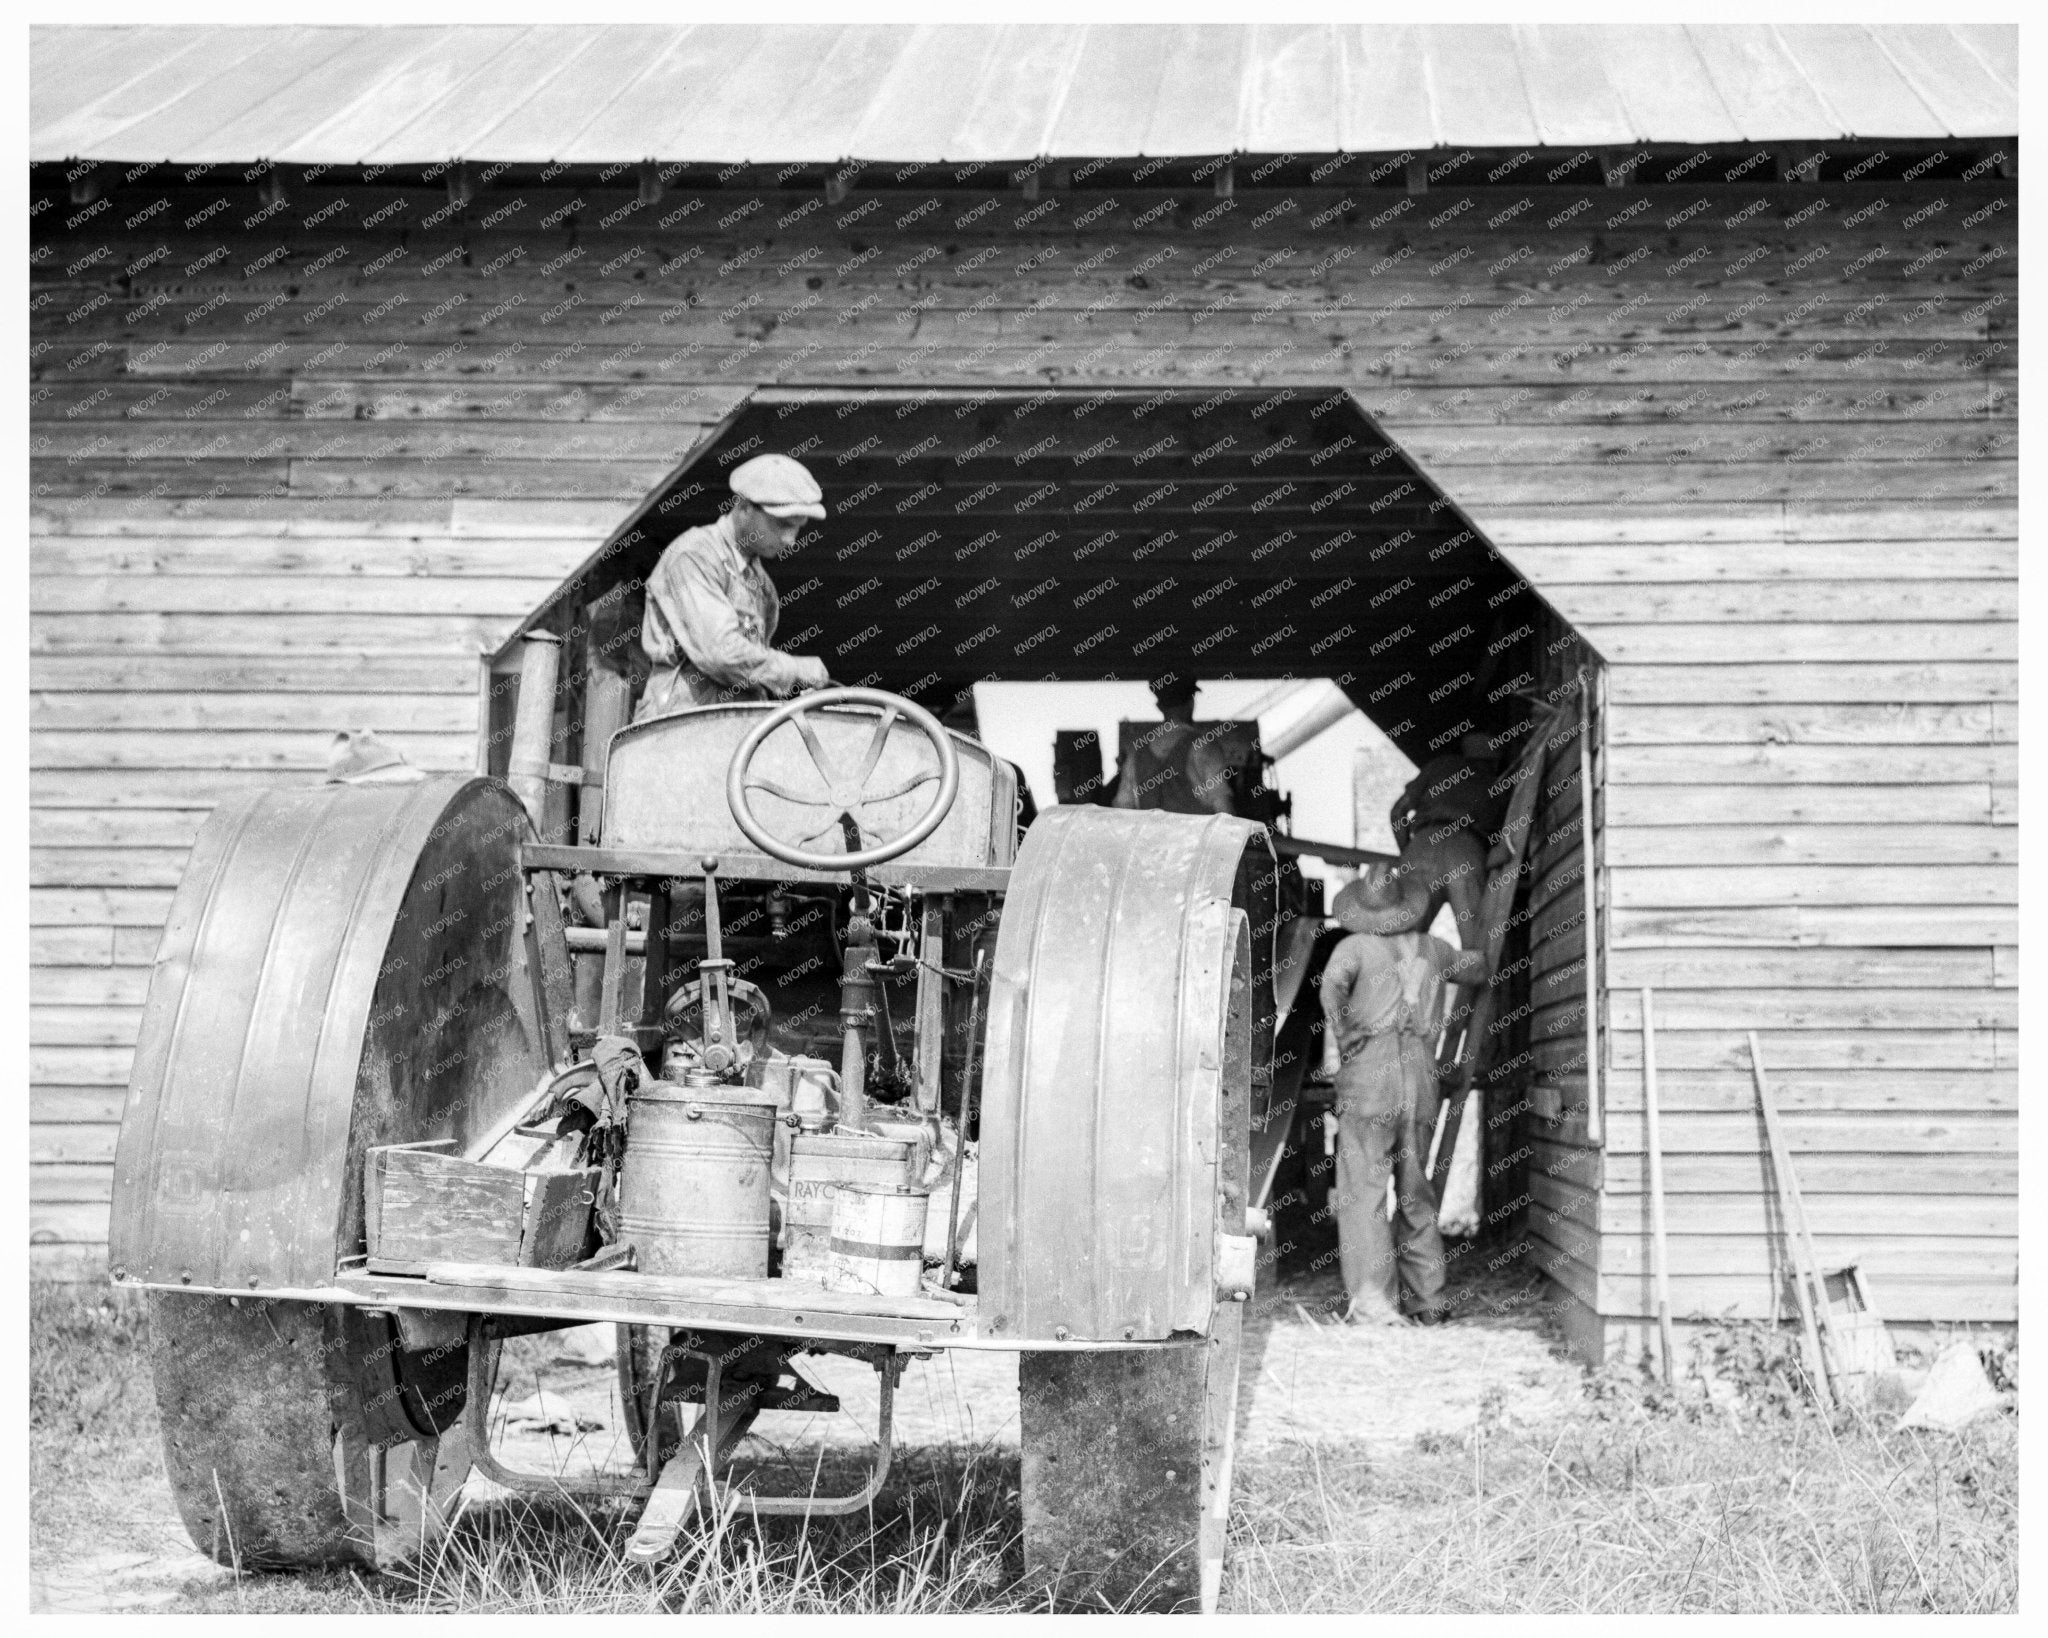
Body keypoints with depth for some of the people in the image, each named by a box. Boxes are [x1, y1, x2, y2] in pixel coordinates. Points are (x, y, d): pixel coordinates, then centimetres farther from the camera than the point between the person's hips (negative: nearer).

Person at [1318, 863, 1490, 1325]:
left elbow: (1333, 981, -20)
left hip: (1370, 1068, -5)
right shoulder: (1433, 949, 16)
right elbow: (1477, 968, 34)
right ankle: (1427, 1298, 17)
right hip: (1422, 1075, 5)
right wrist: (1481, 953, 57)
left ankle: (1372, 1299, -17)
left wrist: (1341, 1035, -8)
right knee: (1415, 1190, 16)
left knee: (1363, 1188, -7)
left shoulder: (1356, 946, 1)